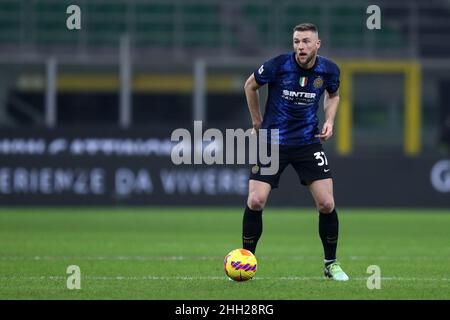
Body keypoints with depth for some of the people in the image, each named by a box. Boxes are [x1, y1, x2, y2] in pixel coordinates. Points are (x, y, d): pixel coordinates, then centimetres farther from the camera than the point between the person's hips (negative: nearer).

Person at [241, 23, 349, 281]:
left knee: (326, 204, -6)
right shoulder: (278, 65, -17)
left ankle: (331, 263, 13)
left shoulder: (328, 70, -8)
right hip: (272, 141, -2)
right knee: (255, 202, -10)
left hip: (308, 142, 2)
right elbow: (250, 86, 2)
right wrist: (258, 121, 7)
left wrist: (329, 121, -1)